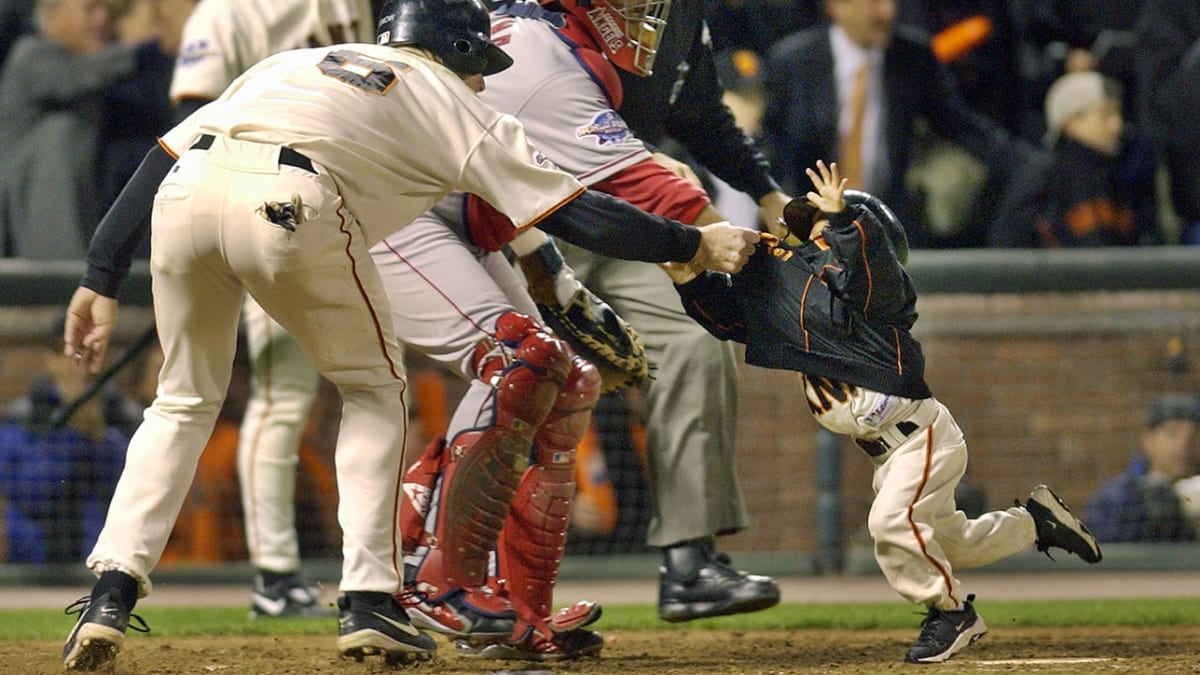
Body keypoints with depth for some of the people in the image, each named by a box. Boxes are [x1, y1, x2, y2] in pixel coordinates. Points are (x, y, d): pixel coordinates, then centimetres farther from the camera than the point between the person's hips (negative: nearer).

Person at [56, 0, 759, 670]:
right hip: (288, 204, -4)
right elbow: (567, 208, 21)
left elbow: (164, 155, 28)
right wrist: (694, 245, 30)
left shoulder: (298, 61, 38)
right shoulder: (451, 102, 27)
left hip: (184, 194, 4)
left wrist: (102, 281, 26)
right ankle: (368, 602, 10)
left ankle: (110, 596, 8)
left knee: (185, 400, 23)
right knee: (375, 389, 20)